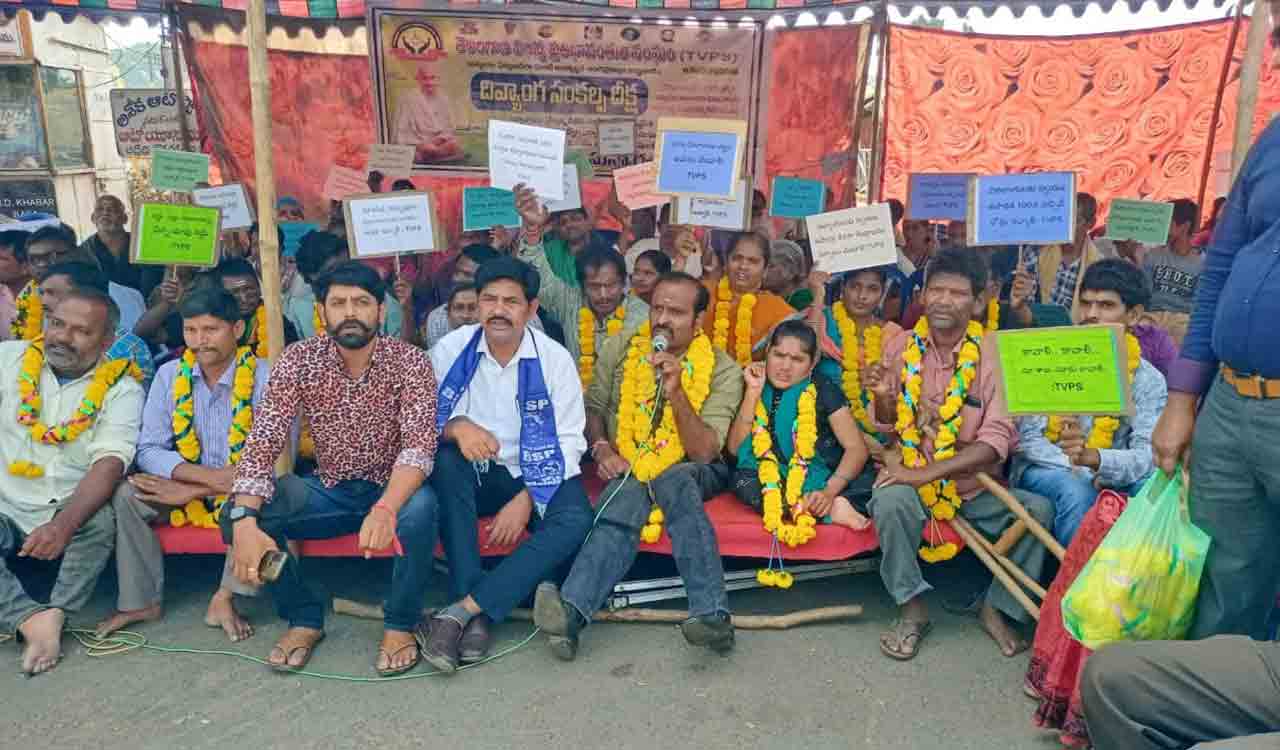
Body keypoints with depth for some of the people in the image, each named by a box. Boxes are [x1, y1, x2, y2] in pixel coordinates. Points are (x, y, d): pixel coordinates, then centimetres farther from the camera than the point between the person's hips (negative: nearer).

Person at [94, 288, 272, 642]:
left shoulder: (266, 377, -16)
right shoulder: (169, 375, -3)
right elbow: (149, 450, -7)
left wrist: (190, 490, -22)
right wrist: (210, 475, -25)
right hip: (183, 486, 4)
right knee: (125, 494, -20)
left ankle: (225, 597, -15)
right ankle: (141, 601, -2)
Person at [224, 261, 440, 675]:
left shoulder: (409, 361, -15)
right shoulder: (298, 360, -9)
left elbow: (419, 445, -25)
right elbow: (262, 443, -14)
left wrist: (386, 508, -46)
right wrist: (244, 520, -32)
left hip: (391, 489, -2)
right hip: (327, 491, 3)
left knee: (420, 506, -36)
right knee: (239, 511, -20)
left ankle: (400, 624, -9)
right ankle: (305, 617, 3)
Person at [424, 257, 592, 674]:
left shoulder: (554, 359, -7)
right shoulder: (450, 350, -5)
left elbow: (569, 443, -7)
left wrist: (526, 499, -20)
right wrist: (456, 427, -27)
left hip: (535, 475, 0)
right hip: (473, 474, 1)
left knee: (576, 521, -30)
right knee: (446, 462, -33)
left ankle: (462, 609, -30)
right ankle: (476, 618, -33)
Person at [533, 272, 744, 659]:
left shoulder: (723, 370, -7)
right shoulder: (619, 350, 1)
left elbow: (704, 452, -15)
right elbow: (593, 405, 13)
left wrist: (675, 392, -28)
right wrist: (601, 448, -7)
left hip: (693, 472, -1)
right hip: (627, 468, 2)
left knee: (673, 481, -37)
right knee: (626, 498, -34)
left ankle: (711, 615, -47)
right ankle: (570, 612, -52)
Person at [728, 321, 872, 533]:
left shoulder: (822, 390, -5)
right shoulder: (757, 387, 2)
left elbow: (857, 448, -12)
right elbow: (735, 448, -6)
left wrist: (830, 491, -29)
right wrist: (753, 392, -14)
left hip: (815, 480, -3)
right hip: (767, 479, 4)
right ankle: (829, 510, -31)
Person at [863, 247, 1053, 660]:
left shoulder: (993, 354, -7)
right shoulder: (901, 347, -1)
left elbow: (998, 439, -14)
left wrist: (928, 472, -23)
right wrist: (884, 397, -16)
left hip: (975, 485, 1)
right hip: (911, 480, 0)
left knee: (1038, 509, -21)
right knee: (890, 500, -31)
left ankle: (997, 607, 3)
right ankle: (913, 609, -9)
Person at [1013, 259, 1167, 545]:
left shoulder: (1148, 380, 1)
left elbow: (1147, 456, -15)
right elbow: (1027, 440, -10)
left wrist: (1092, 457, -36)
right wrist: (1083, 471, -24)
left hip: (1110, 477, 2)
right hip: (1046, 469, -2)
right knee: (1077, 490, -32)